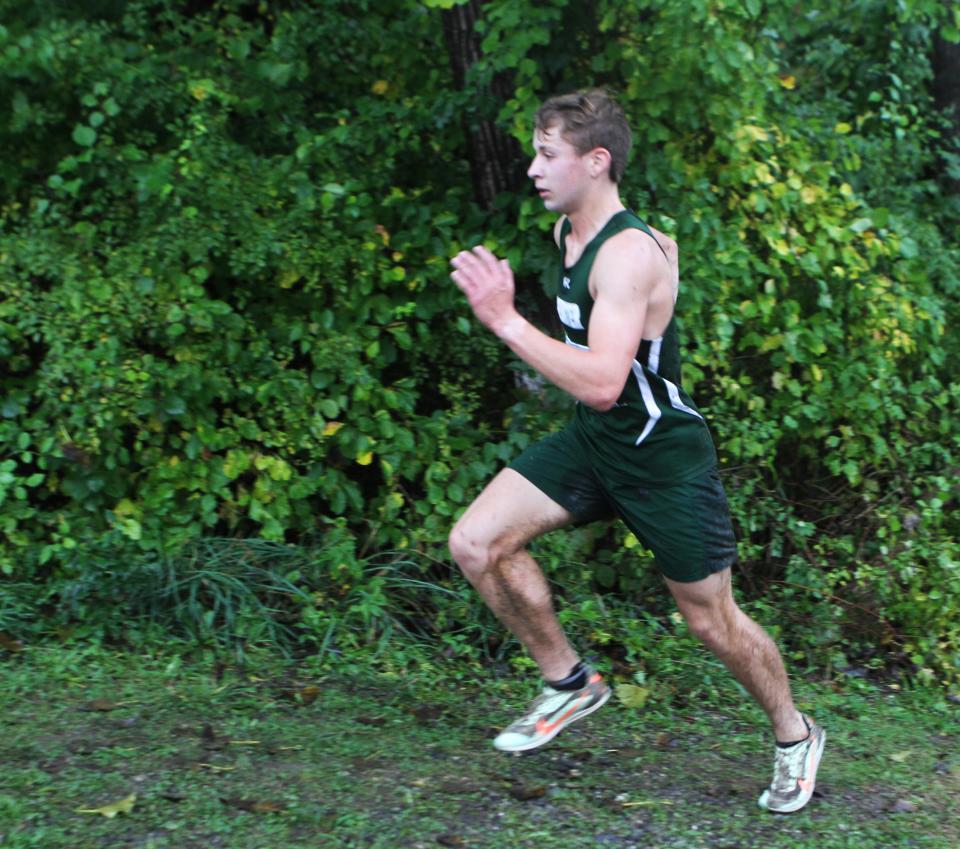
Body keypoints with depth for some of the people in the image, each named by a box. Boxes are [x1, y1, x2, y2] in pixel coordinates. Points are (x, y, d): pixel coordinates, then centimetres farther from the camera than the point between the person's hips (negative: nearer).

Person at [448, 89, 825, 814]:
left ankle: (795, 737, 34)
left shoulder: (628, 254, -28)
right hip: (592, 440, 8)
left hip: (664, 455, -8)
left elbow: (602, 383, -39)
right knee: (476, 544, -7)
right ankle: (571, 683, 12)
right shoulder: (568, 231, 0)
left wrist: (505, 321, -40)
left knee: (712, 619, 6)